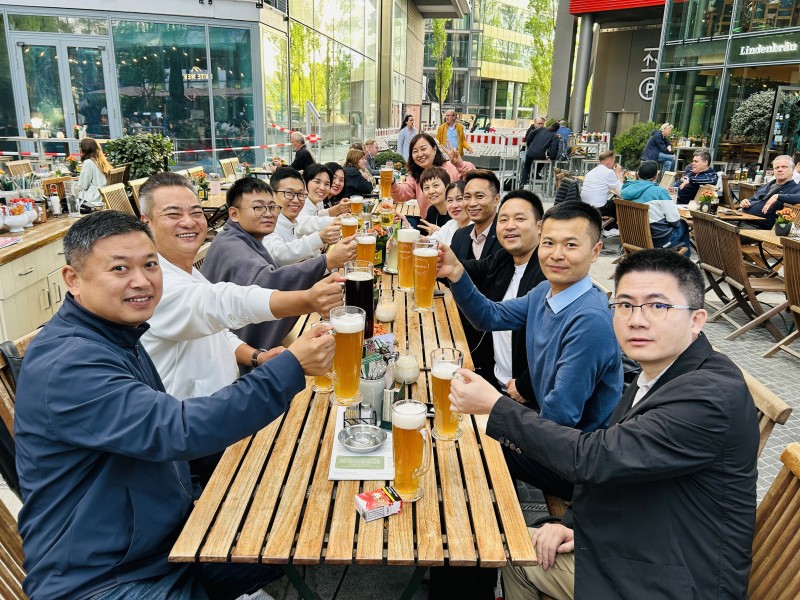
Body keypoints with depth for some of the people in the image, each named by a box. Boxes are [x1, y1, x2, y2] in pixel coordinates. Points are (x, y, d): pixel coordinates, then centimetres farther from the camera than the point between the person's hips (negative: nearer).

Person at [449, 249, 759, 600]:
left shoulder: (712, 395, -27)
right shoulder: (653, 376, 3)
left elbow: (594, 458, -31)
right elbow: (608, 464, 12)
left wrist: (495, 406, -24)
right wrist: (573, 523, -2)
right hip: (617, 549, 8)